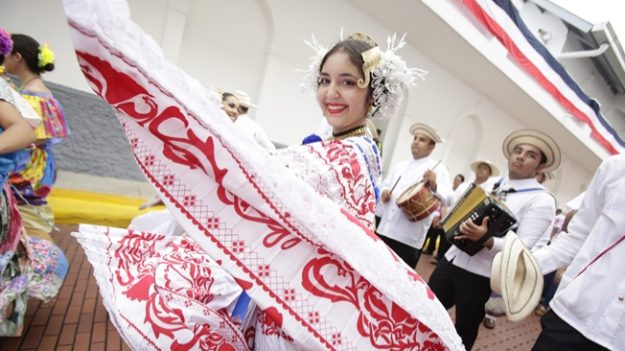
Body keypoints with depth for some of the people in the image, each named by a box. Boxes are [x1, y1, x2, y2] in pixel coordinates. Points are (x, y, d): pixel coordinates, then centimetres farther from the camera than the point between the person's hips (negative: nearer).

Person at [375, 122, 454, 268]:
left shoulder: (438, 168, 1)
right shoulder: (400, 165, 19)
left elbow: (448, 198, -10)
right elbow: (385, 185, 27)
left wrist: (434, 186, -31)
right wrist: (384, 191, 3)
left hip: (409, 237, -5)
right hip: (384, 229, 6)